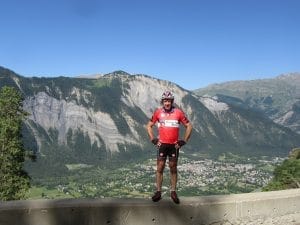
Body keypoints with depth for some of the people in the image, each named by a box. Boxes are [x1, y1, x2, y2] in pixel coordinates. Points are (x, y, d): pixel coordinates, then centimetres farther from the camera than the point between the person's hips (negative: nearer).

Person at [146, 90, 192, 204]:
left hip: (174, 145, 0)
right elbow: (149, 126, 10)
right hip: (162, 145, 0)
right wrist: (153, 139, 1)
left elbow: (189, 126, 3)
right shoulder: (158, 112, -2)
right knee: (160, 168, 2)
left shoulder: (178, 112, -5)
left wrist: (184, 140, -1)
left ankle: (173, 192, 18)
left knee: (173, 169, 8)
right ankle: (158, 192, 12)